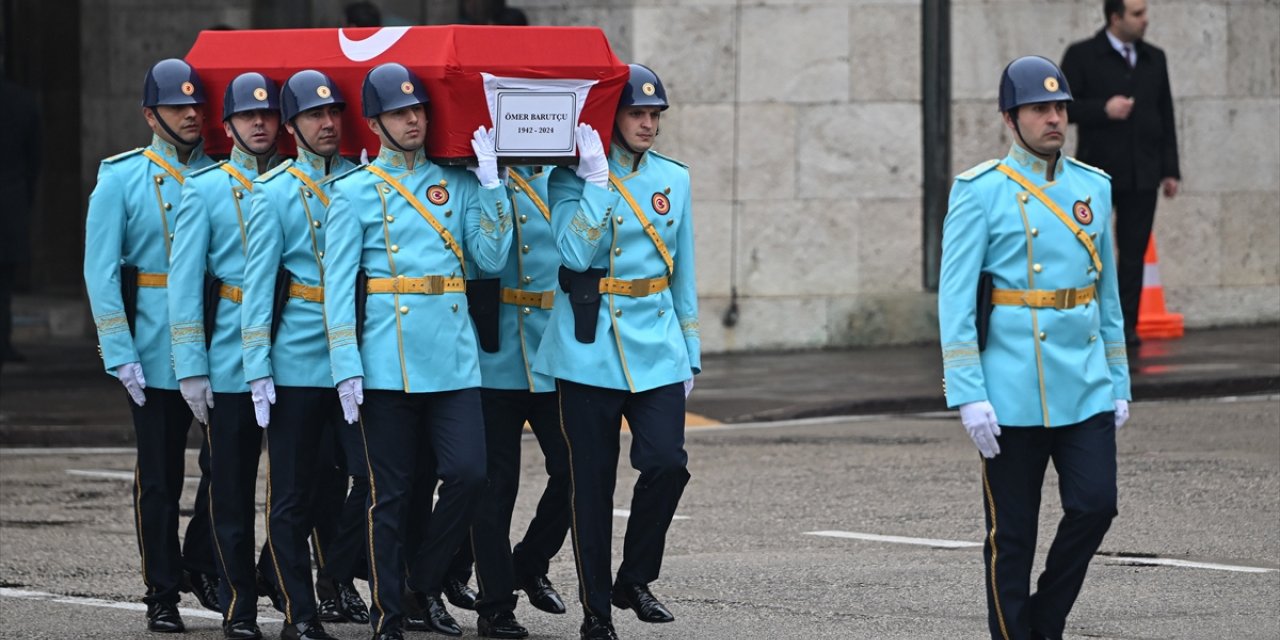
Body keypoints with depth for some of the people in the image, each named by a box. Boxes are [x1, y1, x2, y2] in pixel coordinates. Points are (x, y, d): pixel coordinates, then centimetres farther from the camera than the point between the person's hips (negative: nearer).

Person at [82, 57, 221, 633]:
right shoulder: (122, 180, 0)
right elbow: (101, 272, -4)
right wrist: (121, 356, -11)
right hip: (156, 355, -2)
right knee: (160, 476, 4)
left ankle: (200, 565, 22)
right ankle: (162, 595, 11)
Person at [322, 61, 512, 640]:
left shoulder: (458, 184, 12)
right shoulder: (355, 191, 3)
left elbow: (490, 257, 2)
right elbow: (338, 285, -1)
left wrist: (490, 182, -4)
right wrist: (346, 368, -9)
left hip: (454, 359, 3)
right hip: (387, 366, -3)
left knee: (468, 473, -9)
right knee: (389, 495, 1)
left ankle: (421, 582, 12)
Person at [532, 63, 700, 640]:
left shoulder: (673, 178, 10)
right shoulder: (571, 179, -2)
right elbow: (576, 254, -18)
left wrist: (690, 352, 15)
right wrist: (596, 180, -19)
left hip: (656, 347, 3)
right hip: (590, 348, -3)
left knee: (667, 463, -13)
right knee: (592, 483, 0)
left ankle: (634, 580, 7)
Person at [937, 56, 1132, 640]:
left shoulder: (1093, 187, 10)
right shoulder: (979, 192, -5)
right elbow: (955, 299, -8)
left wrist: (1119, 383, 13)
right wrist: (968, 395, -15)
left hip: (1086, 391, 4)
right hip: (1012, 397, -4)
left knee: (1095, 505, -6)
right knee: (1012, 534, 2)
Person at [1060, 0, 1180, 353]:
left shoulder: (1154, 59, 11)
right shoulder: (1082, 56, -2)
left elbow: (1166, 116, 12)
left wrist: (1170, 170, 8)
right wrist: (1103, 110, -19)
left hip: (1143, 174, 3)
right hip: (1098, 172, -3)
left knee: (1134, 253, 2)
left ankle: (1127, 324, 6)